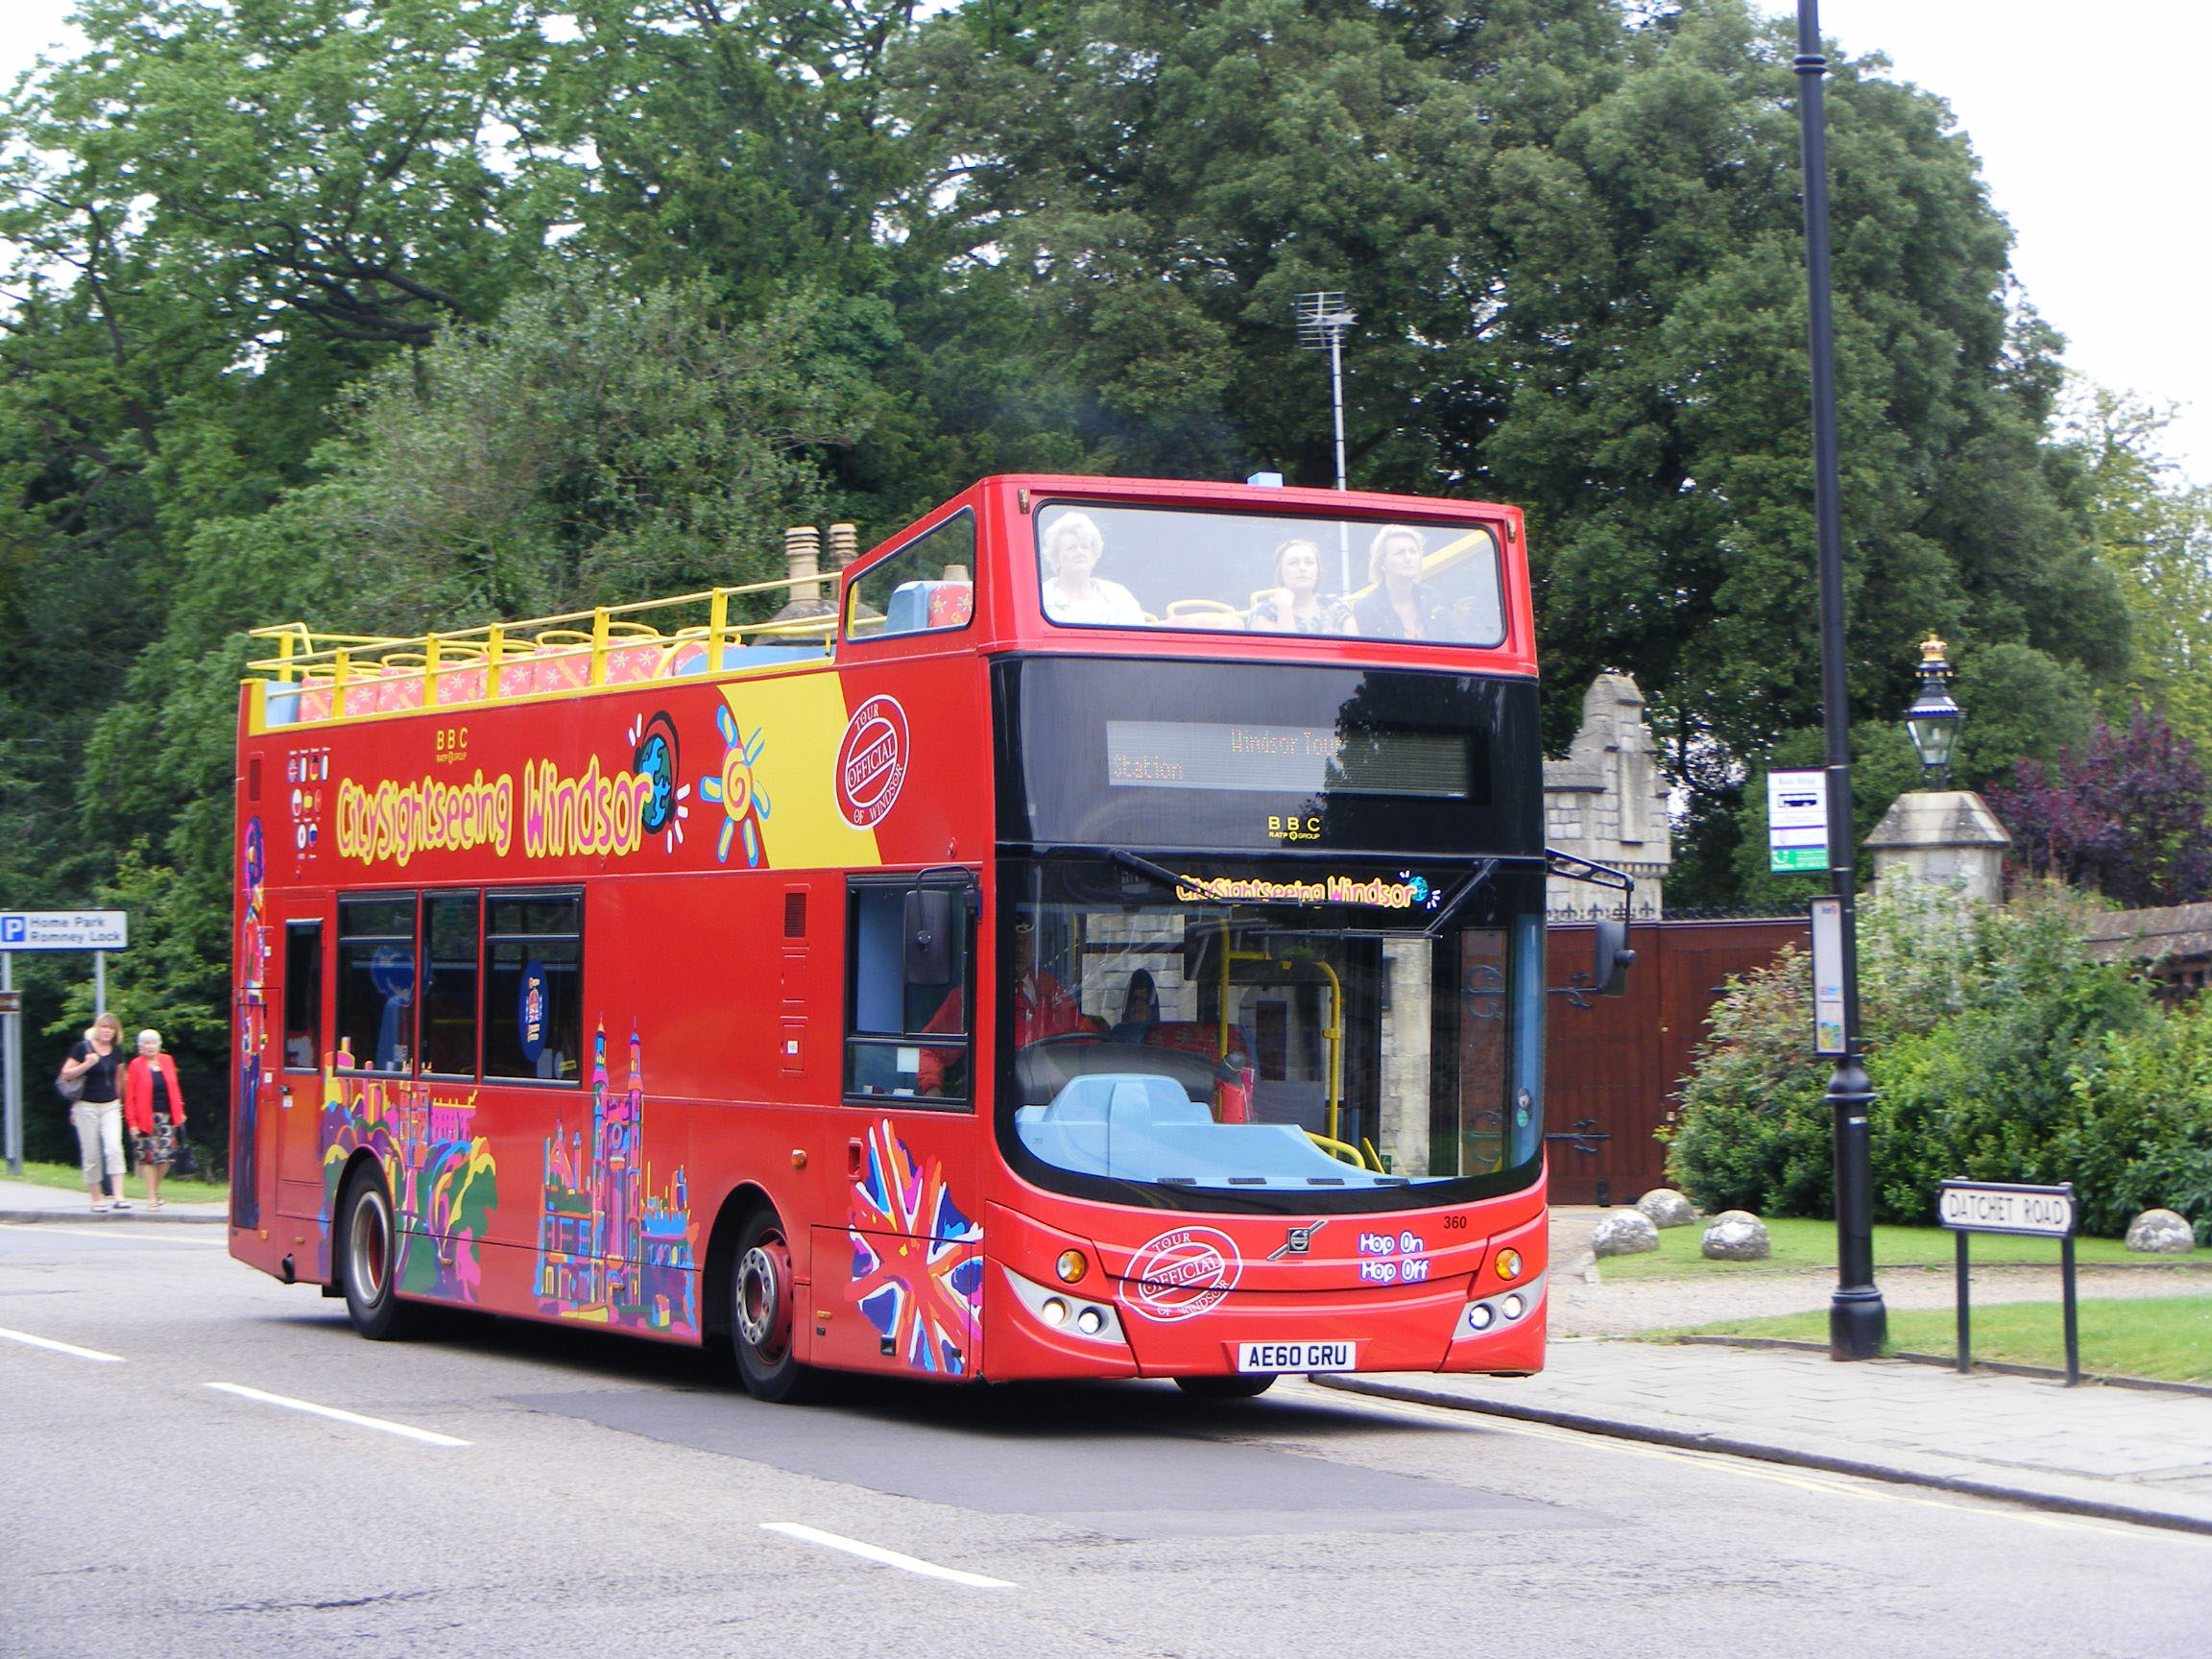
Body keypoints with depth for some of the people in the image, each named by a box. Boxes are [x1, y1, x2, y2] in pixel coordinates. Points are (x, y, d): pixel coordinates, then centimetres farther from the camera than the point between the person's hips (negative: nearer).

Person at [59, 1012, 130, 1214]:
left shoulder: (117, 1051, 8)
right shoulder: (82, 1048, -5)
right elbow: (66, 1073, -5)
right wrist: (87, 1064, -19)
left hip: (110, 1106, 2)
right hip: (87, 1106, -2)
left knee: (114, 1147, -15)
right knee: (91, 1154, 1)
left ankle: (118, 1196, -20)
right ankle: (97, 1198, 11)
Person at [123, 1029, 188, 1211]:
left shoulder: (167, 1061, 11)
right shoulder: (135, 1066, 0)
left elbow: (174, 1089, 16)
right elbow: (129, 1097, -3)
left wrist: (179, 1112, 10)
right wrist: (132, 1122, -10)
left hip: (166, 1117, 3)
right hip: (146, 1119, -3)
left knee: (166, 1155, -3)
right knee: (148, 1157, -4)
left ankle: (155, 1190, 19)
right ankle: (152, 1197, 1)